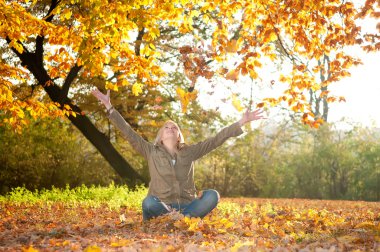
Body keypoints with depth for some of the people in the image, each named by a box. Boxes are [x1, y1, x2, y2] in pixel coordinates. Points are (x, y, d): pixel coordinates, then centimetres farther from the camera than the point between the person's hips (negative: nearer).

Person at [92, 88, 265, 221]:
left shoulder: (189, 152, 10)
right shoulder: (151, 152, 7)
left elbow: (216, 140, 7)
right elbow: (128, 133, 0)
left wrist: (241, 122, 2)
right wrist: (109, 107, -7)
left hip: (186, 205, 2)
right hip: (161, 206, -2)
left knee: (212, 195, -24)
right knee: (149, 203, -36)